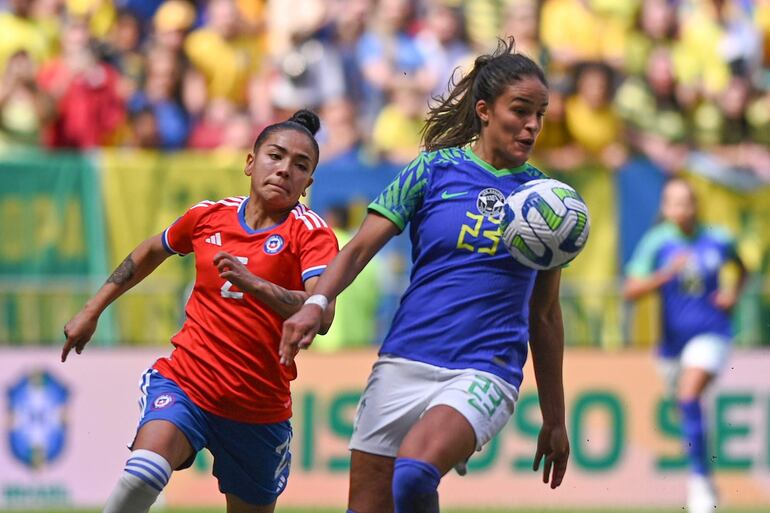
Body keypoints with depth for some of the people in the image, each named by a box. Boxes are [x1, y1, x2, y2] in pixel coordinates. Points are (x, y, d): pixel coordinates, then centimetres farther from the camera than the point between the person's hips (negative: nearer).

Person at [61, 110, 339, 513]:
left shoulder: (311, 233, -6)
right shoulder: (209, 216, 4)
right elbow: (150, 253, 27)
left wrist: (254, 283, -40)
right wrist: (92, 312, 29)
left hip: (259, 412, 0)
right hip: (184, 382, 0)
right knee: (144, 472, -29)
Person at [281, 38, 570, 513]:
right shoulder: (434, 170, 5)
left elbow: (545, 315, 15)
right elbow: (361, 248, 0)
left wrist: (554, 419, 16)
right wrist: (318, 302, -19)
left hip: (485, 373, -1)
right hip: (404, 363, 2)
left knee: (414, 475, -31)